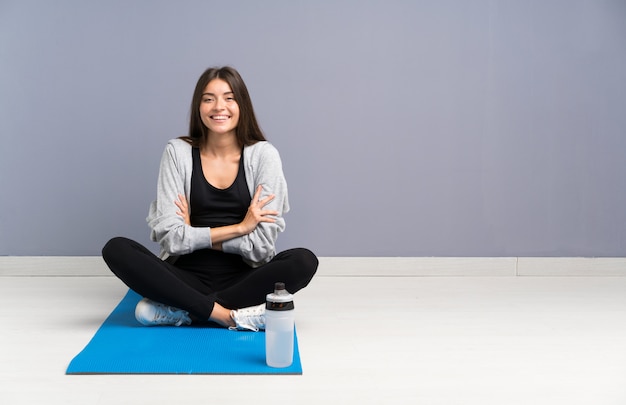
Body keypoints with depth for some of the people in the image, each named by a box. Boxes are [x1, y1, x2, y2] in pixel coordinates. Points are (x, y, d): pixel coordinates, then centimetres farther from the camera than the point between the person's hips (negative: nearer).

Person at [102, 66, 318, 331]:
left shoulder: (263, 154, -2)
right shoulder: (178, 152, 0)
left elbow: (262, 244, -9)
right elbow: (169, 236, -9)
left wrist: (195, 235, -7)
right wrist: (238, 228, -11)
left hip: (242, 278, 0)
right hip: (189, 276, 1)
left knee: (304, 261, -28)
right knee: (116, 250, -22)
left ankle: (180, 309, -22)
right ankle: (226, 314, -27)